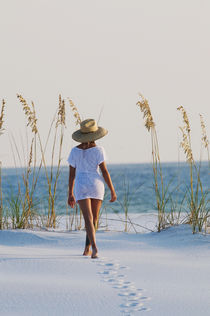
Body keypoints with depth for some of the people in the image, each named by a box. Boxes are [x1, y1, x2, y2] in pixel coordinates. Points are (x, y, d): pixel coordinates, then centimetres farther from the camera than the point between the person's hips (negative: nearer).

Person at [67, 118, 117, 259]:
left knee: (88, 219, -7)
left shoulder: (75, 151, 2)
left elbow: (71, 174, 3)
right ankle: (87, 249, 20)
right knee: (94, 218, 16)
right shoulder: (98, 150, -5)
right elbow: (104, 171, -8)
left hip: (81, 186, 1)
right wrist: (112, 191, -3)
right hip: (96, 184, -1)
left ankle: (94, 247, -26)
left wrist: (71, 194, 9)